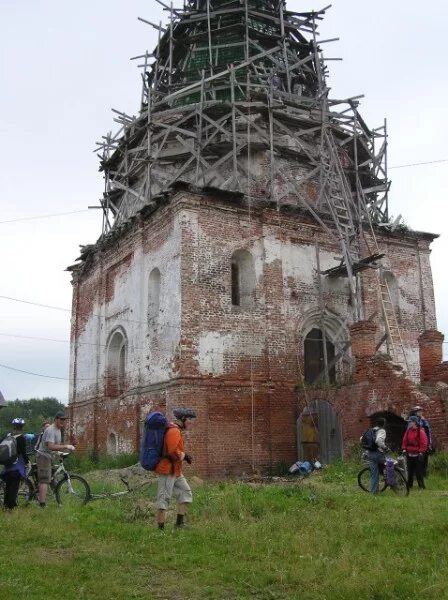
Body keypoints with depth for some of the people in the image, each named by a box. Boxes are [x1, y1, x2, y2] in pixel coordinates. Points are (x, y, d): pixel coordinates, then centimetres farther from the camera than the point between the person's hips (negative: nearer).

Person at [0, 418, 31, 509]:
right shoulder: (21, 438, -11)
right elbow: (23, 452, -14)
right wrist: (27, 463, -4)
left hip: (8, 465, 6)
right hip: (17, 466, -6)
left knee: (8, 485, 14)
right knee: (15, 485, -2)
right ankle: (12, 505, -3)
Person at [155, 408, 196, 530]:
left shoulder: (176, 430, 15)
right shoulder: (174, 431, -18)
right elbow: (174, 453, -27)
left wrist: (184, 455, 8)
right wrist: (185, 455, -9)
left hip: (175, 471, 10)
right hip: (167, 470, -10)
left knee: (185, 492, 11)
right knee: (164, 498, -5)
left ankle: (180, 522, 13)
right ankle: (161, 528, -1)